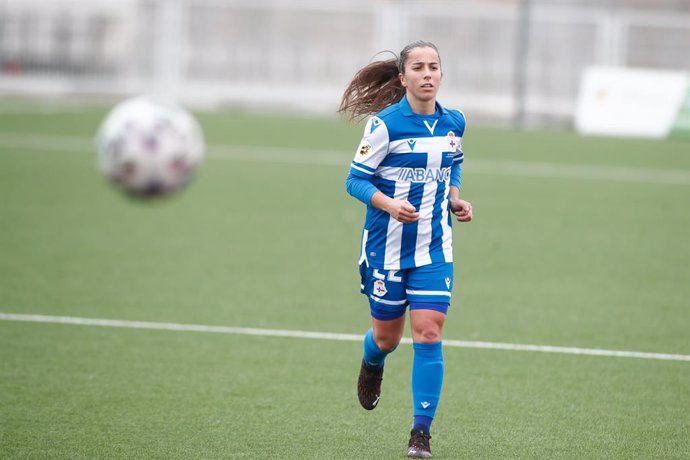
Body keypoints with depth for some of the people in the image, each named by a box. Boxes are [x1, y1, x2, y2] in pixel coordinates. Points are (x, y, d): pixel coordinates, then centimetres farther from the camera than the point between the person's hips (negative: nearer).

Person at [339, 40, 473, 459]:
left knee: (429, 333, -10)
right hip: (388, 246, -2)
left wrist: (456, 200, 2)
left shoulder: (454, 123, 3)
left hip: (434, 247, 3)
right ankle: (372, 364, 51)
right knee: (388, 335, 11)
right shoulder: (385, 124, -13)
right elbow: (356, 179, -9)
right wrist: (389, 204, -26)